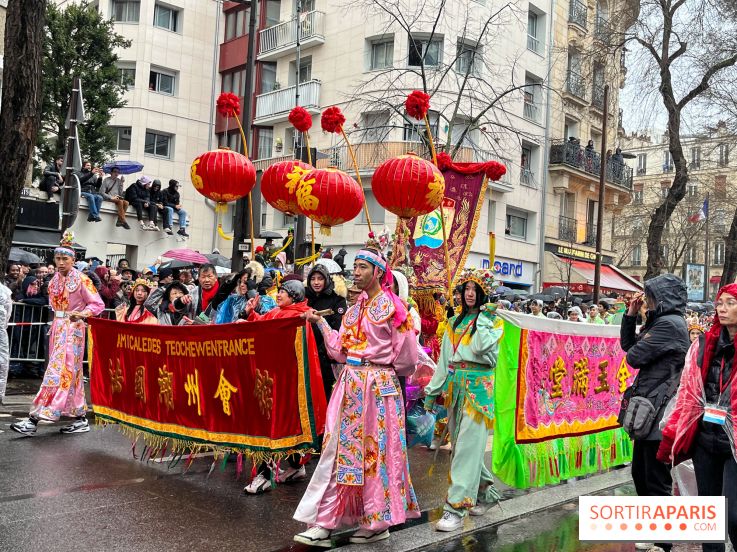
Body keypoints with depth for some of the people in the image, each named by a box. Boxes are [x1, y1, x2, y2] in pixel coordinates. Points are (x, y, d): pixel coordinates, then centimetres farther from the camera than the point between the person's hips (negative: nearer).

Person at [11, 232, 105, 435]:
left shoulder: (81, 280, -8)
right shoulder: (55, 279, 11)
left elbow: (98, 304, -9)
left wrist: (81, 314, -24)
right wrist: (57, 322, 15)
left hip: (72, 329, -7)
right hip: (57, 328, 8)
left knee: (58, 370, -11)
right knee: (70, 372, 8)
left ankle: (34, 418, -15)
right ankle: (81, 418, 14)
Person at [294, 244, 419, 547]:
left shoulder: (391, 306, -8)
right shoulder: (356, 307, 13)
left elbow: (406, 357, -6)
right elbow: (341, 349, 9)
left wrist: (381, 370, 7)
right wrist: (320, 323, 6)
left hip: (379, 386, -6)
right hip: (350, 383, 6)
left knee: (375, 451, 2)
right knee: (339, 449, 4)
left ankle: (378, 522, 18)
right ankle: (323, 524, 7)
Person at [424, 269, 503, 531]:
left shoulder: (493, 320, 1)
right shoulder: (455, 322, 16)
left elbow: (481, 346, -18)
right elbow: (444, 358, 15)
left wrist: (484, 317, -10)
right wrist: (433, 390, 12)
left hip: (478, 385, -6)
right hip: (455, 384, 7)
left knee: (468, 445, -10)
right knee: (460, 444, 11)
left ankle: (456, 508, -11)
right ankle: (485, 493, 29)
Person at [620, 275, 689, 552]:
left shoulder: (669, 324, -17)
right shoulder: (660, 322, 14)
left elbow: (634, 357, -17)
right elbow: (627, 344, 17)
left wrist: (635, 352, 5)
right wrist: (631, 314, 9)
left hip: (661, 412, -10)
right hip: (648, 410, 10)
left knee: (657, 481, -2)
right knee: (640, 473, 19)